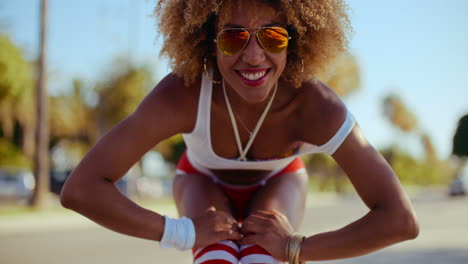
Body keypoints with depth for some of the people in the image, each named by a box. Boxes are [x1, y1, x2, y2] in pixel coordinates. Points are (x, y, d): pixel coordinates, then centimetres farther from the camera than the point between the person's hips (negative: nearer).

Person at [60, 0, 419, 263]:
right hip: (205, 182, 0)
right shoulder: (181, 93, -40)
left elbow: (402, 220, -41)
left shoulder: (315, 105, -40)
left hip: (277, 183, 0)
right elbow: (79, 190, -43)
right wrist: (182, 232, -41)